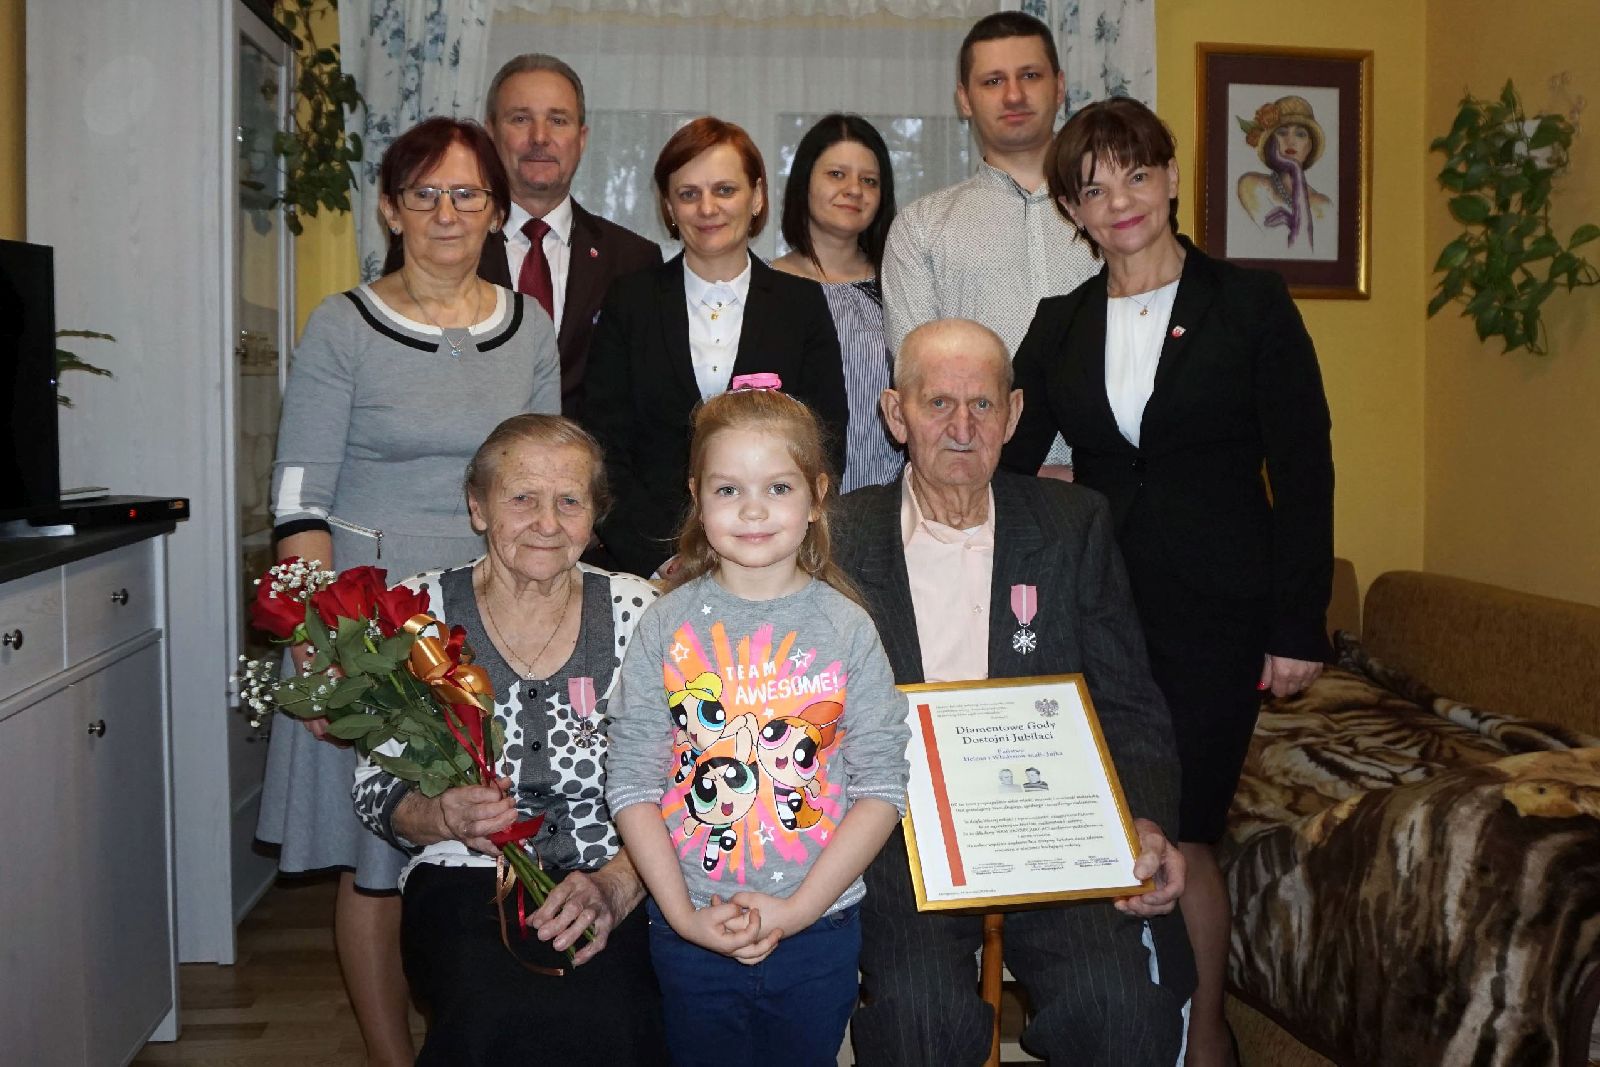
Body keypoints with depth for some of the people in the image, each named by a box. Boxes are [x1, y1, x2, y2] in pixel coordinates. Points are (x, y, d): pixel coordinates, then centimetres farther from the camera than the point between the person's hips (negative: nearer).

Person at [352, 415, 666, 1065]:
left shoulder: (638, 614, 1)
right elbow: (374, 792, 5)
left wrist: (616, 885, -18)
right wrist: (445, 818, -16)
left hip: (613, 885, 0)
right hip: (464, 880, 0)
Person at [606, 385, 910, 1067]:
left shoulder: (846, 629, -6)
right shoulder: (669, 625, -5)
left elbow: (881, 787, -7)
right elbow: (633, 782, -5)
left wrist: (798, 908, -13)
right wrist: (684, 912, -12)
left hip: (818, 930, 0)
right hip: (690, 932, 0)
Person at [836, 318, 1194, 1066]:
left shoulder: (1075, 525, 8)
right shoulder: (841, 537, 4)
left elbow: (1128, 708, 8)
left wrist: (1145, 823, -10)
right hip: (897, 831, -1)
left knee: (1123, 1004, -23)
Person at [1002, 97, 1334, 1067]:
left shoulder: (1252, 304, -1)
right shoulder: (1062, 325, 8)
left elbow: (1303, 470, -3)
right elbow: (1007, 463, 6)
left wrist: (1300, 624, -8)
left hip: (1214, 610, -3)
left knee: (1183, 836, -2)